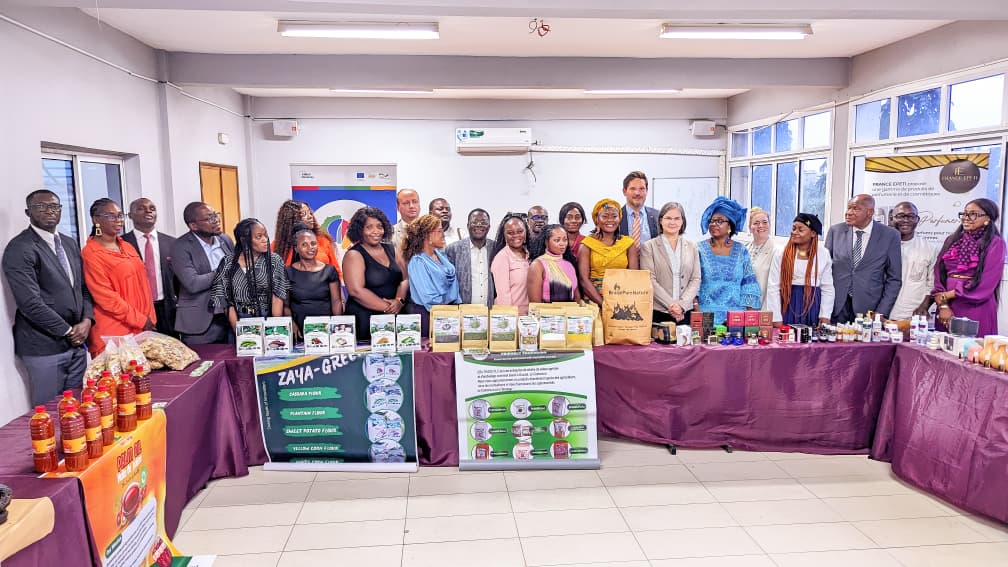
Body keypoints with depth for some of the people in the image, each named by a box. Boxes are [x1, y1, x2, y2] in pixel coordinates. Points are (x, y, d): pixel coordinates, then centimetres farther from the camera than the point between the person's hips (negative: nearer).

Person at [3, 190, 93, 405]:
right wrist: (68, 331, -11)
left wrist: (86, 320, -2)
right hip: (45, 347, -7)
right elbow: (30, 303, -17)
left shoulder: (70, 244, 13)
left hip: (76, 342, 7)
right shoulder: (19, 249, -11)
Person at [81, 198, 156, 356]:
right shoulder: (91, 253, -9)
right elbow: (106, 297, -14)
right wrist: (140, 320, -12)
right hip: (113, 332, -6)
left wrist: (149, 318, 6)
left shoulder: (128, 247, 12)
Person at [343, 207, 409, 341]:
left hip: (394, 317, 5)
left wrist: (399, 300, -11)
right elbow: (356, 291, -16)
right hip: (364, 318, -5)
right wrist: (387, 307, -15)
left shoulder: (392, 250, 13)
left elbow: (405, 279, 9)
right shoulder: (354, 255, -6)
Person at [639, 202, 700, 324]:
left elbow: (696, 279, 7)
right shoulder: (648, 247, 3)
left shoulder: (691, 247, 12)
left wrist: (682, 305, -8)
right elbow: (650, 281, -5)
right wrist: (671, 304, -13)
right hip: (658, 312, -2)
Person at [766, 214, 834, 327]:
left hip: (813, 308, 1)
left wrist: (825, 316, -2)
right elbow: (773, 287, -4)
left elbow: (827, 288, 6)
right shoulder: (781, 253, -2)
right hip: (788, 307, -1)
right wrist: (776, 318, -9)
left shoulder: (823, 254, 4)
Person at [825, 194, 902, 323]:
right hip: (836, 307, 1)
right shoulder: (835, 231, 3)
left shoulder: (890, 236, -1)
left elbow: (894, 279, 1)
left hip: (868, 309, -1)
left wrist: (882, 313, -6)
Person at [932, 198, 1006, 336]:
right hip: (947, 310, 4)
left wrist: (946, 295, -8)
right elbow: (939, 273, 4)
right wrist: (943, 305, -9)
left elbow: (986, 284, -10)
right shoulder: (952, 240, 12)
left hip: (976, 309, -4)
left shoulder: (995, 244, -2)